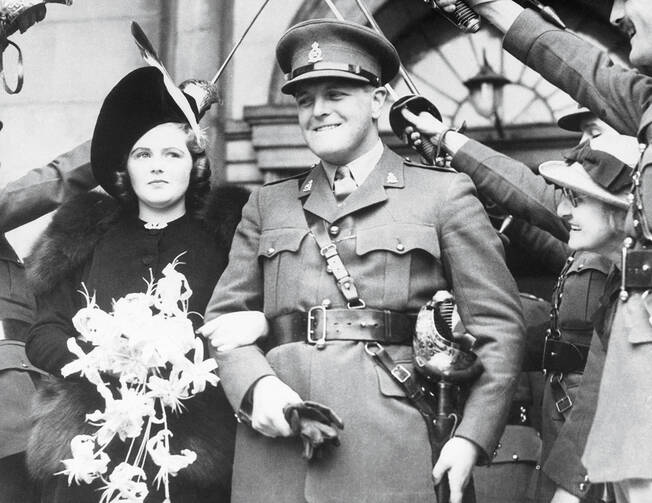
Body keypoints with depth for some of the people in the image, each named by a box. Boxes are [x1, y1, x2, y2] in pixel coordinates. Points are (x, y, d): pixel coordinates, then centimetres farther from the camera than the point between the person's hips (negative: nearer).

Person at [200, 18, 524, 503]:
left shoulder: (445, 195, 7)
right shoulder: (268, 204, 18)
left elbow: (498, 326, 2)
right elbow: (225, 315, 13)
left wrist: (471, 439, -9)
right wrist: (256, 385, -7)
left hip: (391, 445, -2)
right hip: (277, 443, 3)